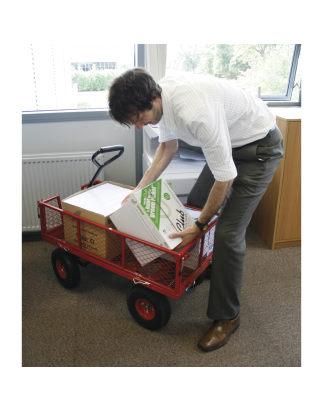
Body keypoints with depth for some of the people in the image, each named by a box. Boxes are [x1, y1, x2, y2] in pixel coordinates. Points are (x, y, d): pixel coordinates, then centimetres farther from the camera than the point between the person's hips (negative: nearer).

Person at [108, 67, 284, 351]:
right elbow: (168, 146, 7)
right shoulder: (161, 95, -10)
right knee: (194, 205, 15)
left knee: (228, 233, -13)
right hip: (228, 142, 9)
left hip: (259, 148, -9)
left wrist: (200, 225, -18)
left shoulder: (196, 112, -39)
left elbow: (225, 177, -30)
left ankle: (227, 317, 6)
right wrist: (140, 189, 2)